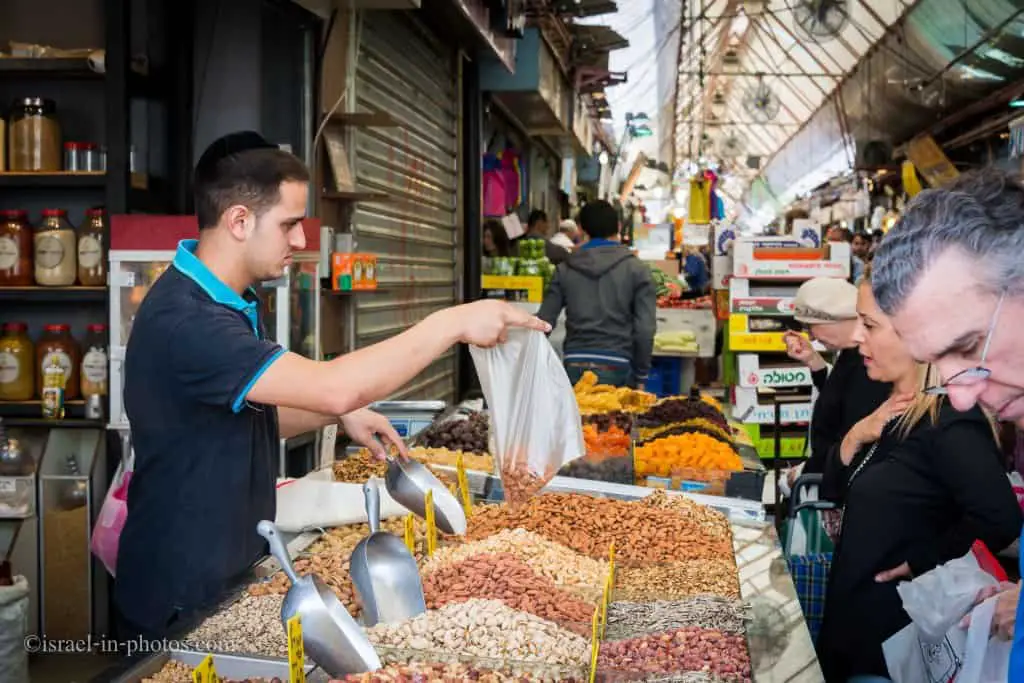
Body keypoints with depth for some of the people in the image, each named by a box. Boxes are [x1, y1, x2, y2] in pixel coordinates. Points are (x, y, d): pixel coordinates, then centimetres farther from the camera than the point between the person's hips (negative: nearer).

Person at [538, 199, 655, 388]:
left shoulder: (565, 270, 7)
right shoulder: (636, 270, 1)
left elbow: (544, 321, 6)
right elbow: (645, 328, -4)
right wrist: (640, 375, 5)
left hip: (575, 367, 2)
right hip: (617, 369, -2)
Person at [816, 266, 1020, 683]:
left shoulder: (950, 423, -22)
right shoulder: (895, 410, 6)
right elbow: (835, 491, 10)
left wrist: (920, 562, -21)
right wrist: (855, 438, -8)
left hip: (896, 629, -9)